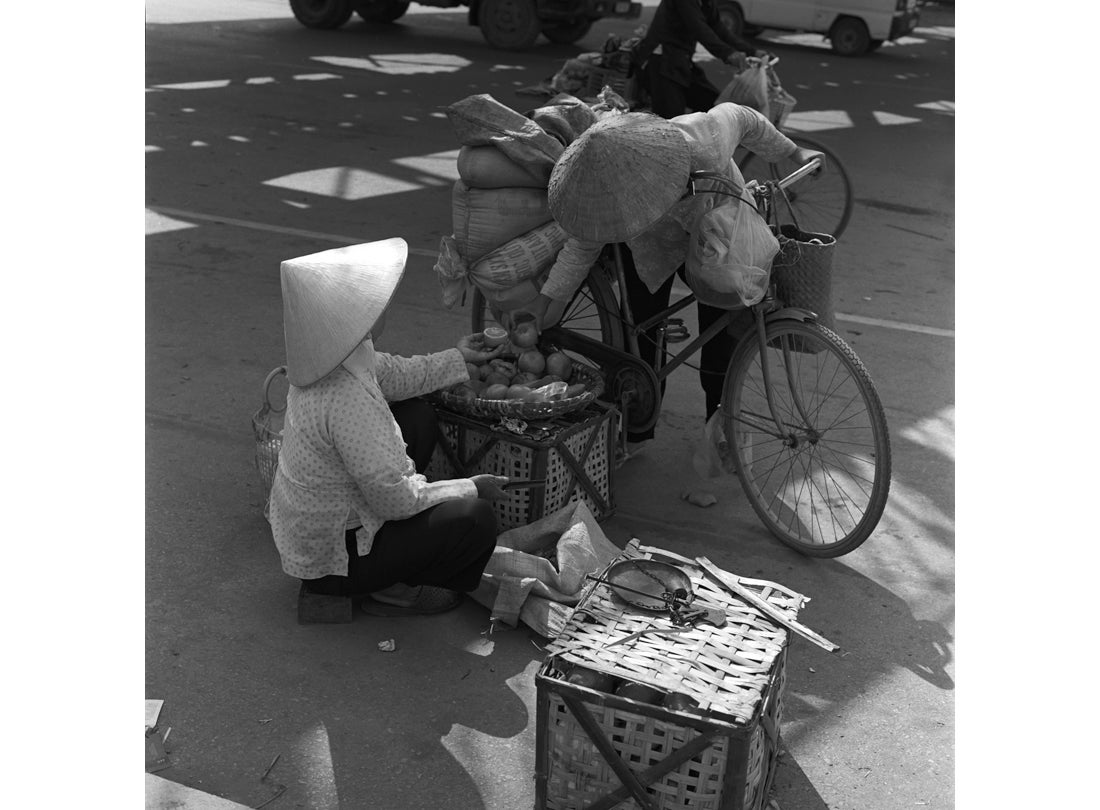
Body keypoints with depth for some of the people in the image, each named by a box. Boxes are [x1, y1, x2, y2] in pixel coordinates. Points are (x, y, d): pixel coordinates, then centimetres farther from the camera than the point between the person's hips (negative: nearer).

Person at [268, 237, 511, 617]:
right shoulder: (348, 400, -34)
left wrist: (459, 357, 22)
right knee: (476, 518, -18)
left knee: (419, 417, 18)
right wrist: (471, 487, -15)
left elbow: (393, 375, 16)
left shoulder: (326, 358, -6)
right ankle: (392, 590, 3)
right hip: (330, 560, -9)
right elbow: (396, 499, -28)